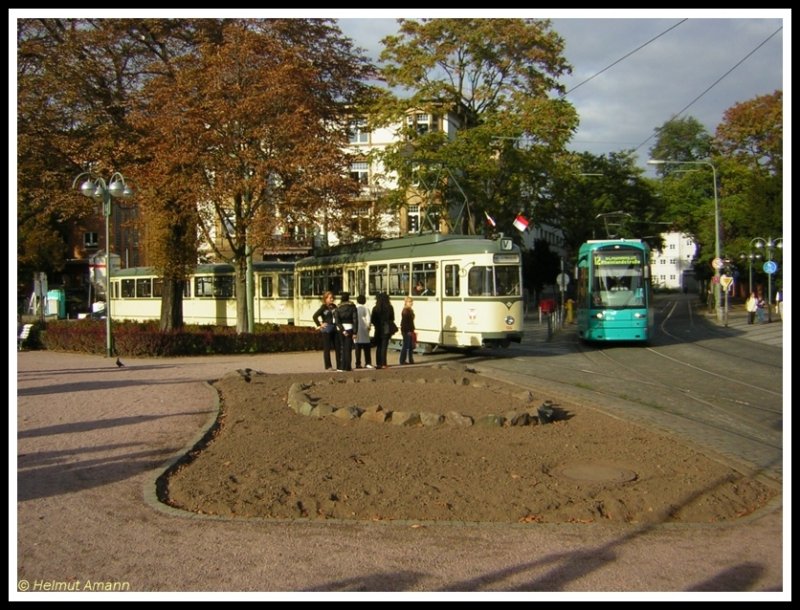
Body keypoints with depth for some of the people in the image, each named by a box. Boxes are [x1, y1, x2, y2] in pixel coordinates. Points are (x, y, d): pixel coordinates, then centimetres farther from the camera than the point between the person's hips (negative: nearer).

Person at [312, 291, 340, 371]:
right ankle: (328, 366, 5)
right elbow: (315, 316, -12)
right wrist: (320, 325, -10)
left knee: (338, 347, 5)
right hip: (327, 329, -6)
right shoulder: (323, 307, -5)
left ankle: (339, 365, 10)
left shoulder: (334, 306, 11)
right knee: (327, 348, 1)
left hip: (335, 329, 6)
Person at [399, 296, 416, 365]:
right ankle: (402, 360, 0)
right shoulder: (405, 311, -14)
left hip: (410, 331, 9)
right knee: (406, 346, -5)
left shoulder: (410, 310, 15)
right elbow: (404, 322, -19)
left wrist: (413, 329, 16)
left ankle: (410, 360, 16)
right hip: (406, 331, -9)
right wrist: (408, 331, -22)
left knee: (410, 346, 11)